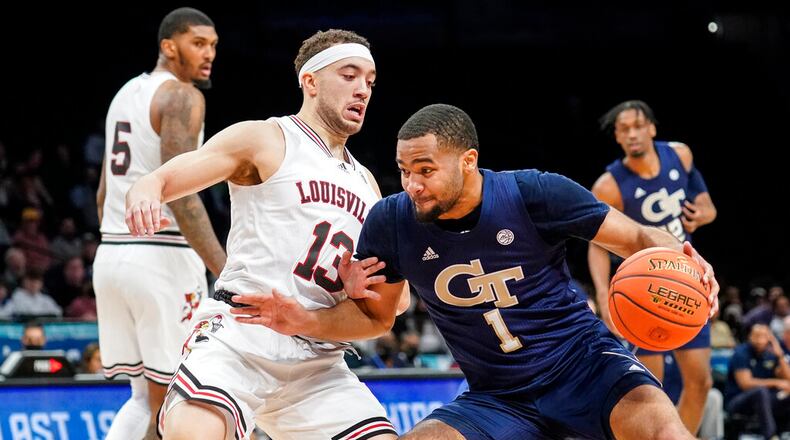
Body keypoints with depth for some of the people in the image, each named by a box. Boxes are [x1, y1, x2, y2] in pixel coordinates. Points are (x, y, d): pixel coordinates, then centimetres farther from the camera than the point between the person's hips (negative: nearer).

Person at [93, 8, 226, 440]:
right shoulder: (181, 96, -9)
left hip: (110, 255, 8)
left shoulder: (126, 93, 19)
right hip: (162, 257, -8)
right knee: (170, 401, 1)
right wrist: (226, 272, -25)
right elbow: (179, 193, -21)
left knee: (144, 397, 16)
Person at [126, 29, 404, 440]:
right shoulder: (265, 139, 5)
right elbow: (158, 181, -2)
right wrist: (144, 191, -27)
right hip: (240, 333, -6)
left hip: (318, 361, 6)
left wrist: (362, 288, 0)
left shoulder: (365, 184, 22)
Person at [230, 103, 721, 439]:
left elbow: (638, 238, -7)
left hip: (584, 362, -3)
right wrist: (307, 321, -12)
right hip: (499, 398, 3)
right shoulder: (391, 222, -9)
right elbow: (375, 315, 7)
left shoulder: (535, 194, -17)